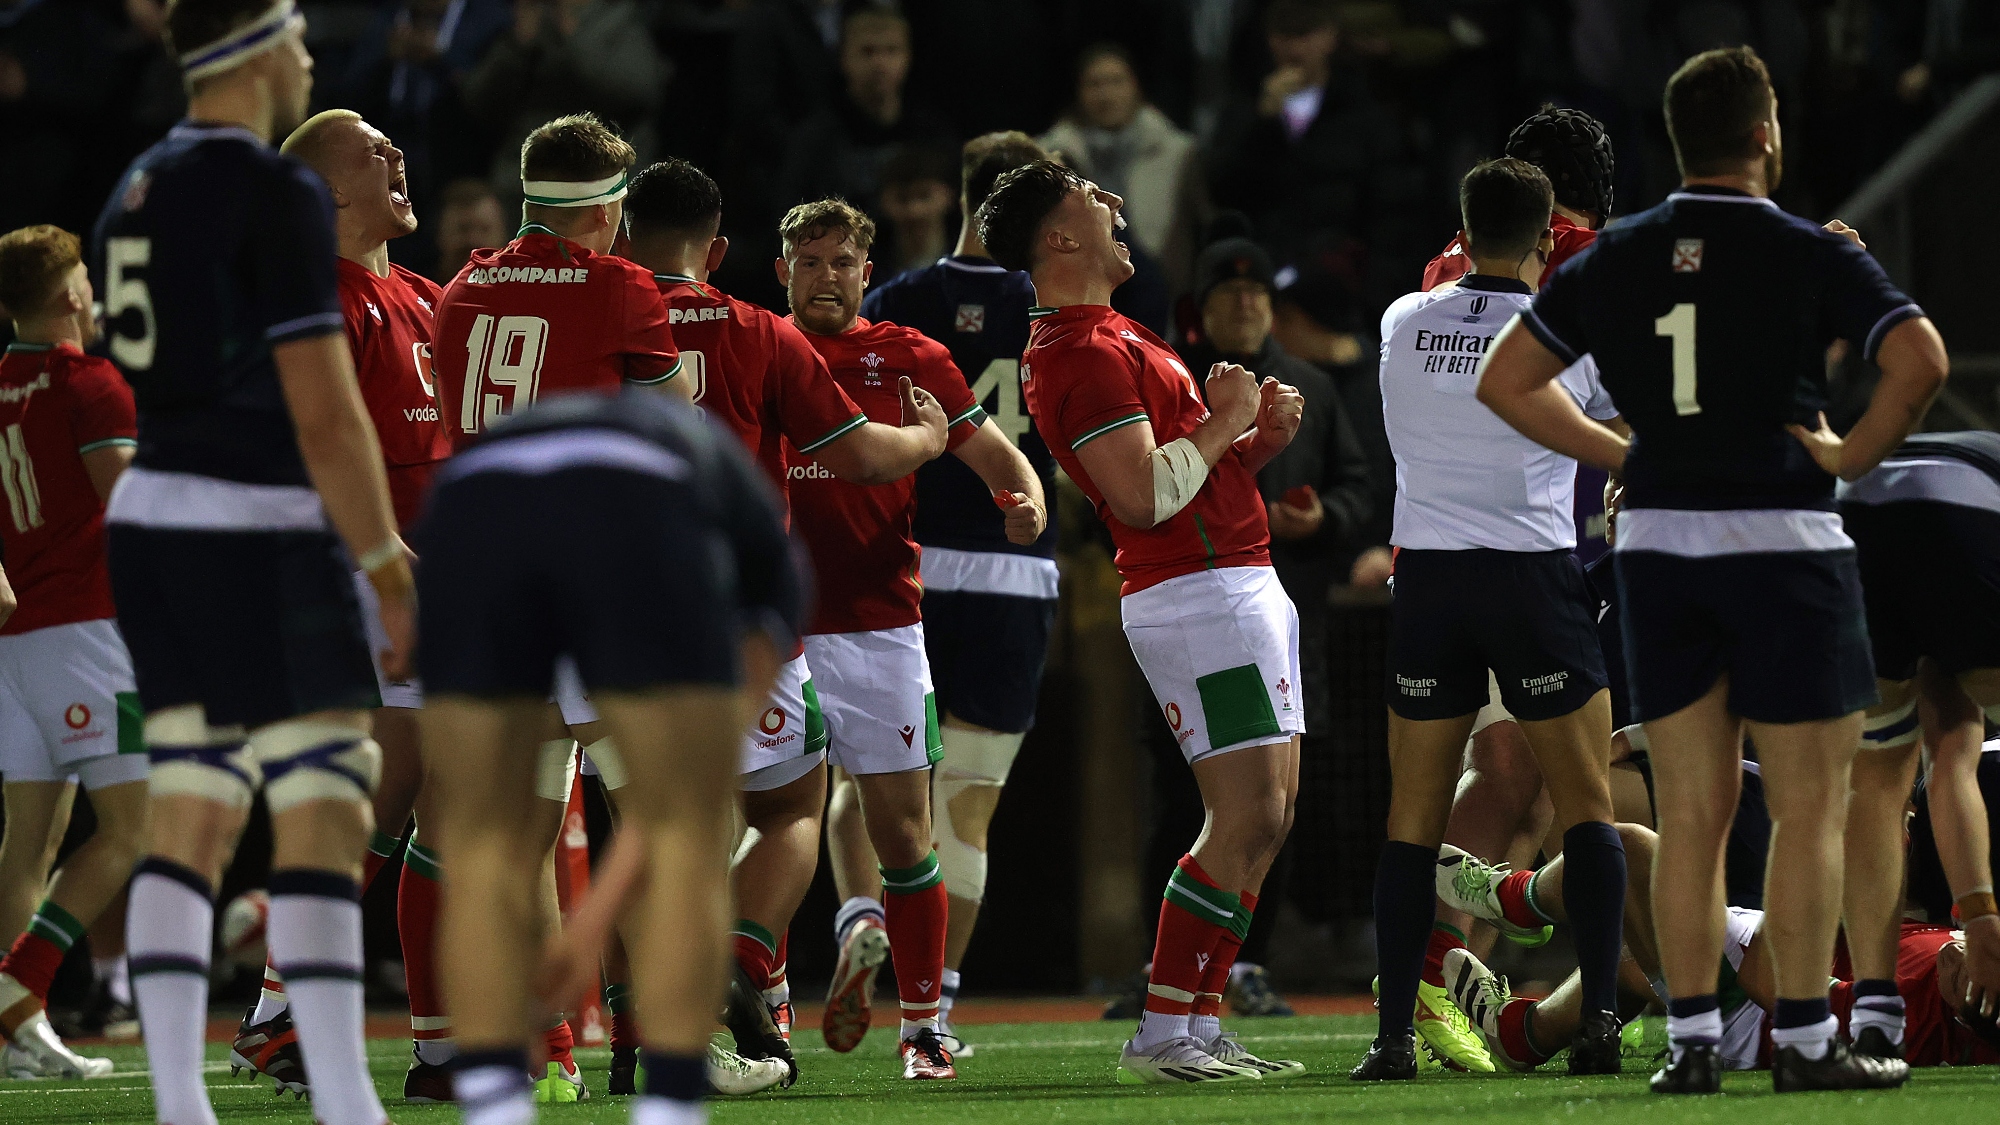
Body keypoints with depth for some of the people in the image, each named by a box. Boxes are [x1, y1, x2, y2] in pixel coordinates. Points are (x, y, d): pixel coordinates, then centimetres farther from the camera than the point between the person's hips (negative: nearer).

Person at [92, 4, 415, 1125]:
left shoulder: (137, 192, 14)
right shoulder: (279, 194, -12)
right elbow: (324, 411, -16)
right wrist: (388, 564, -9)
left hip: (152, 522, 8)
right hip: (260, 535, -8)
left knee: (190, 825, 9)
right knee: (326, 823, -6)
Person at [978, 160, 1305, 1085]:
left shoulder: (1112, 339, 19)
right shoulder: (1085, 355, -16)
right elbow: (1145, 497, -25)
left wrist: (1260, 436, 5)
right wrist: (1223, 422, -11)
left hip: (1241, 584, 11)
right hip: (1200, 595, -11)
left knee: (1267, 817, 11)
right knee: (1248, 820, -14)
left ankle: (1198, 1027, 13)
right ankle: (1161, 1036, -12)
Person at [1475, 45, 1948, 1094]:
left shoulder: (1614, 259, 6)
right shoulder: (1809, 254, -7)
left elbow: (1503, 379, 10)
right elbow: (1920, 359, -20)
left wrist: (1617, 454, 12)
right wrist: (1853, 454, -8)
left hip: (1657, 544, 5)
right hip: (1784, 543, -5)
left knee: (1690, 812, 8)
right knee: (1808, 810, 1)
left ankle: (1691, 1038, 6)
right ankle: (1804, 1039, -1)